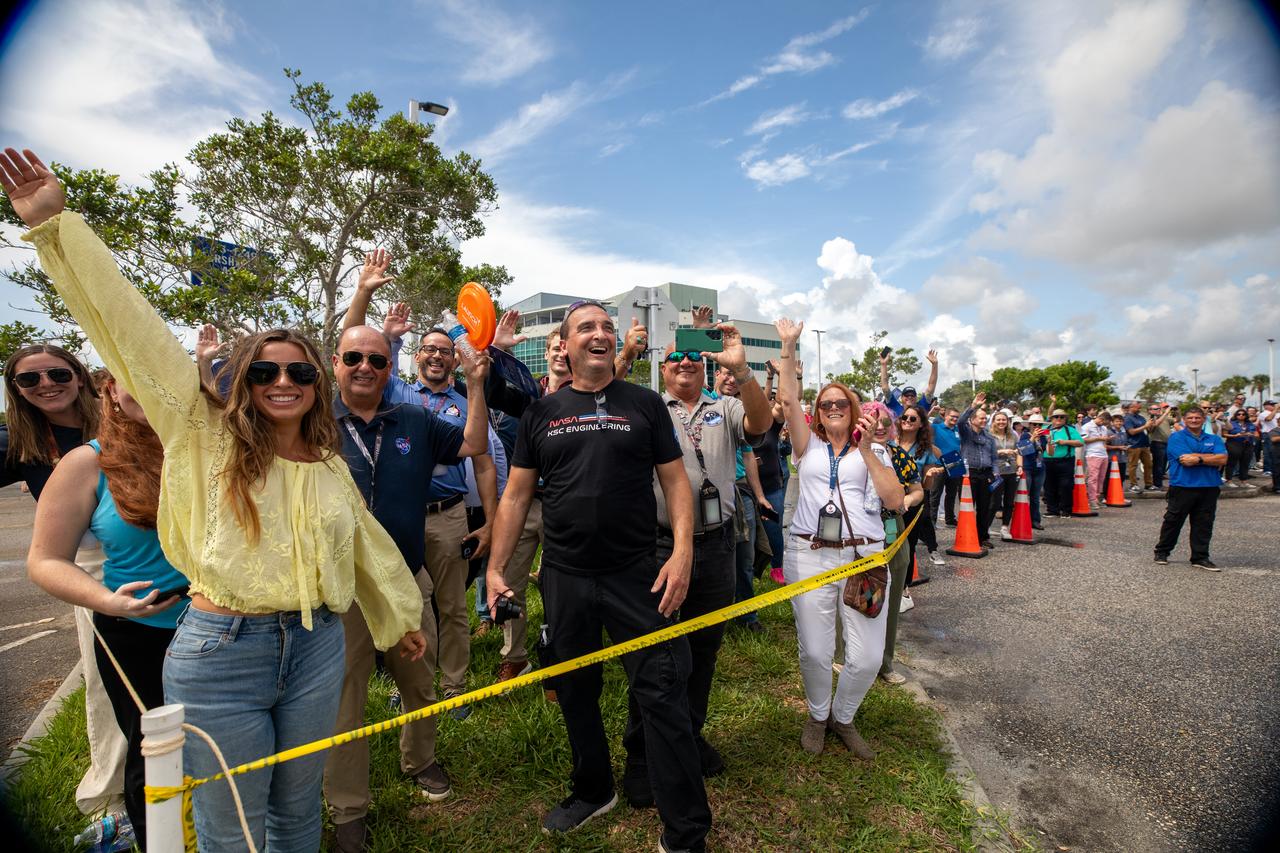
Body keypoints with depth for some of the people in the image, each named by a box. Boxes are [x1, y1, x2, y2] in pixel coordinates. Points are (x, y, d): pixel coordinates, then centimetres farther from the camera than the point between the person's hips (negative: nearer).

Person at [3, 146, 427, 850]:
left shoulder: (331, 466, 6)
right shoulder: (205, 437, -4)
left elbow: (368, 542, 15)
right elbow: (133, 331, -10)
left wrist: (402, 616, 24)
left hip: (314, 647, 3)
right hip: (219, 653, -3)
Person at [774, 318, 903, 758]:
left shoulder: (874, 451, 11)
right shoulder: (809, 446, 11)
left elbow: (895, 500, -3)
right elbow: (788, 399, -1)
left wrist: (866, 450, -6)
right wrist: (788, 346, -5)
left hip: (864, 554, 0)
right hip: (810, 555, 0)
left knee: (868, 657, 0)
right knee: (814, 652, 3)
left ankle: (843, 717, 29)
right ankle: (818, 715, 33)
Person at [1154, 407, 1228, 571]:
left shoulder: (1214, 439, 12)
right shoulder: (1176, 438, -1)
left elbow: (1222, 459, -4)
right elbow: (1186, 459, -14)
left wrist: (1199, 459, -13)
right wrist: (1211, 456, -8)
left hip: (1209, 488, 4)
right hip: (1182, 487, -4)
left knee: (1204, 524, 7)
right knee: (1173, 521, 4)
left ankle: (1200, 557, 15)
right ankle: (1162, 552, 16)